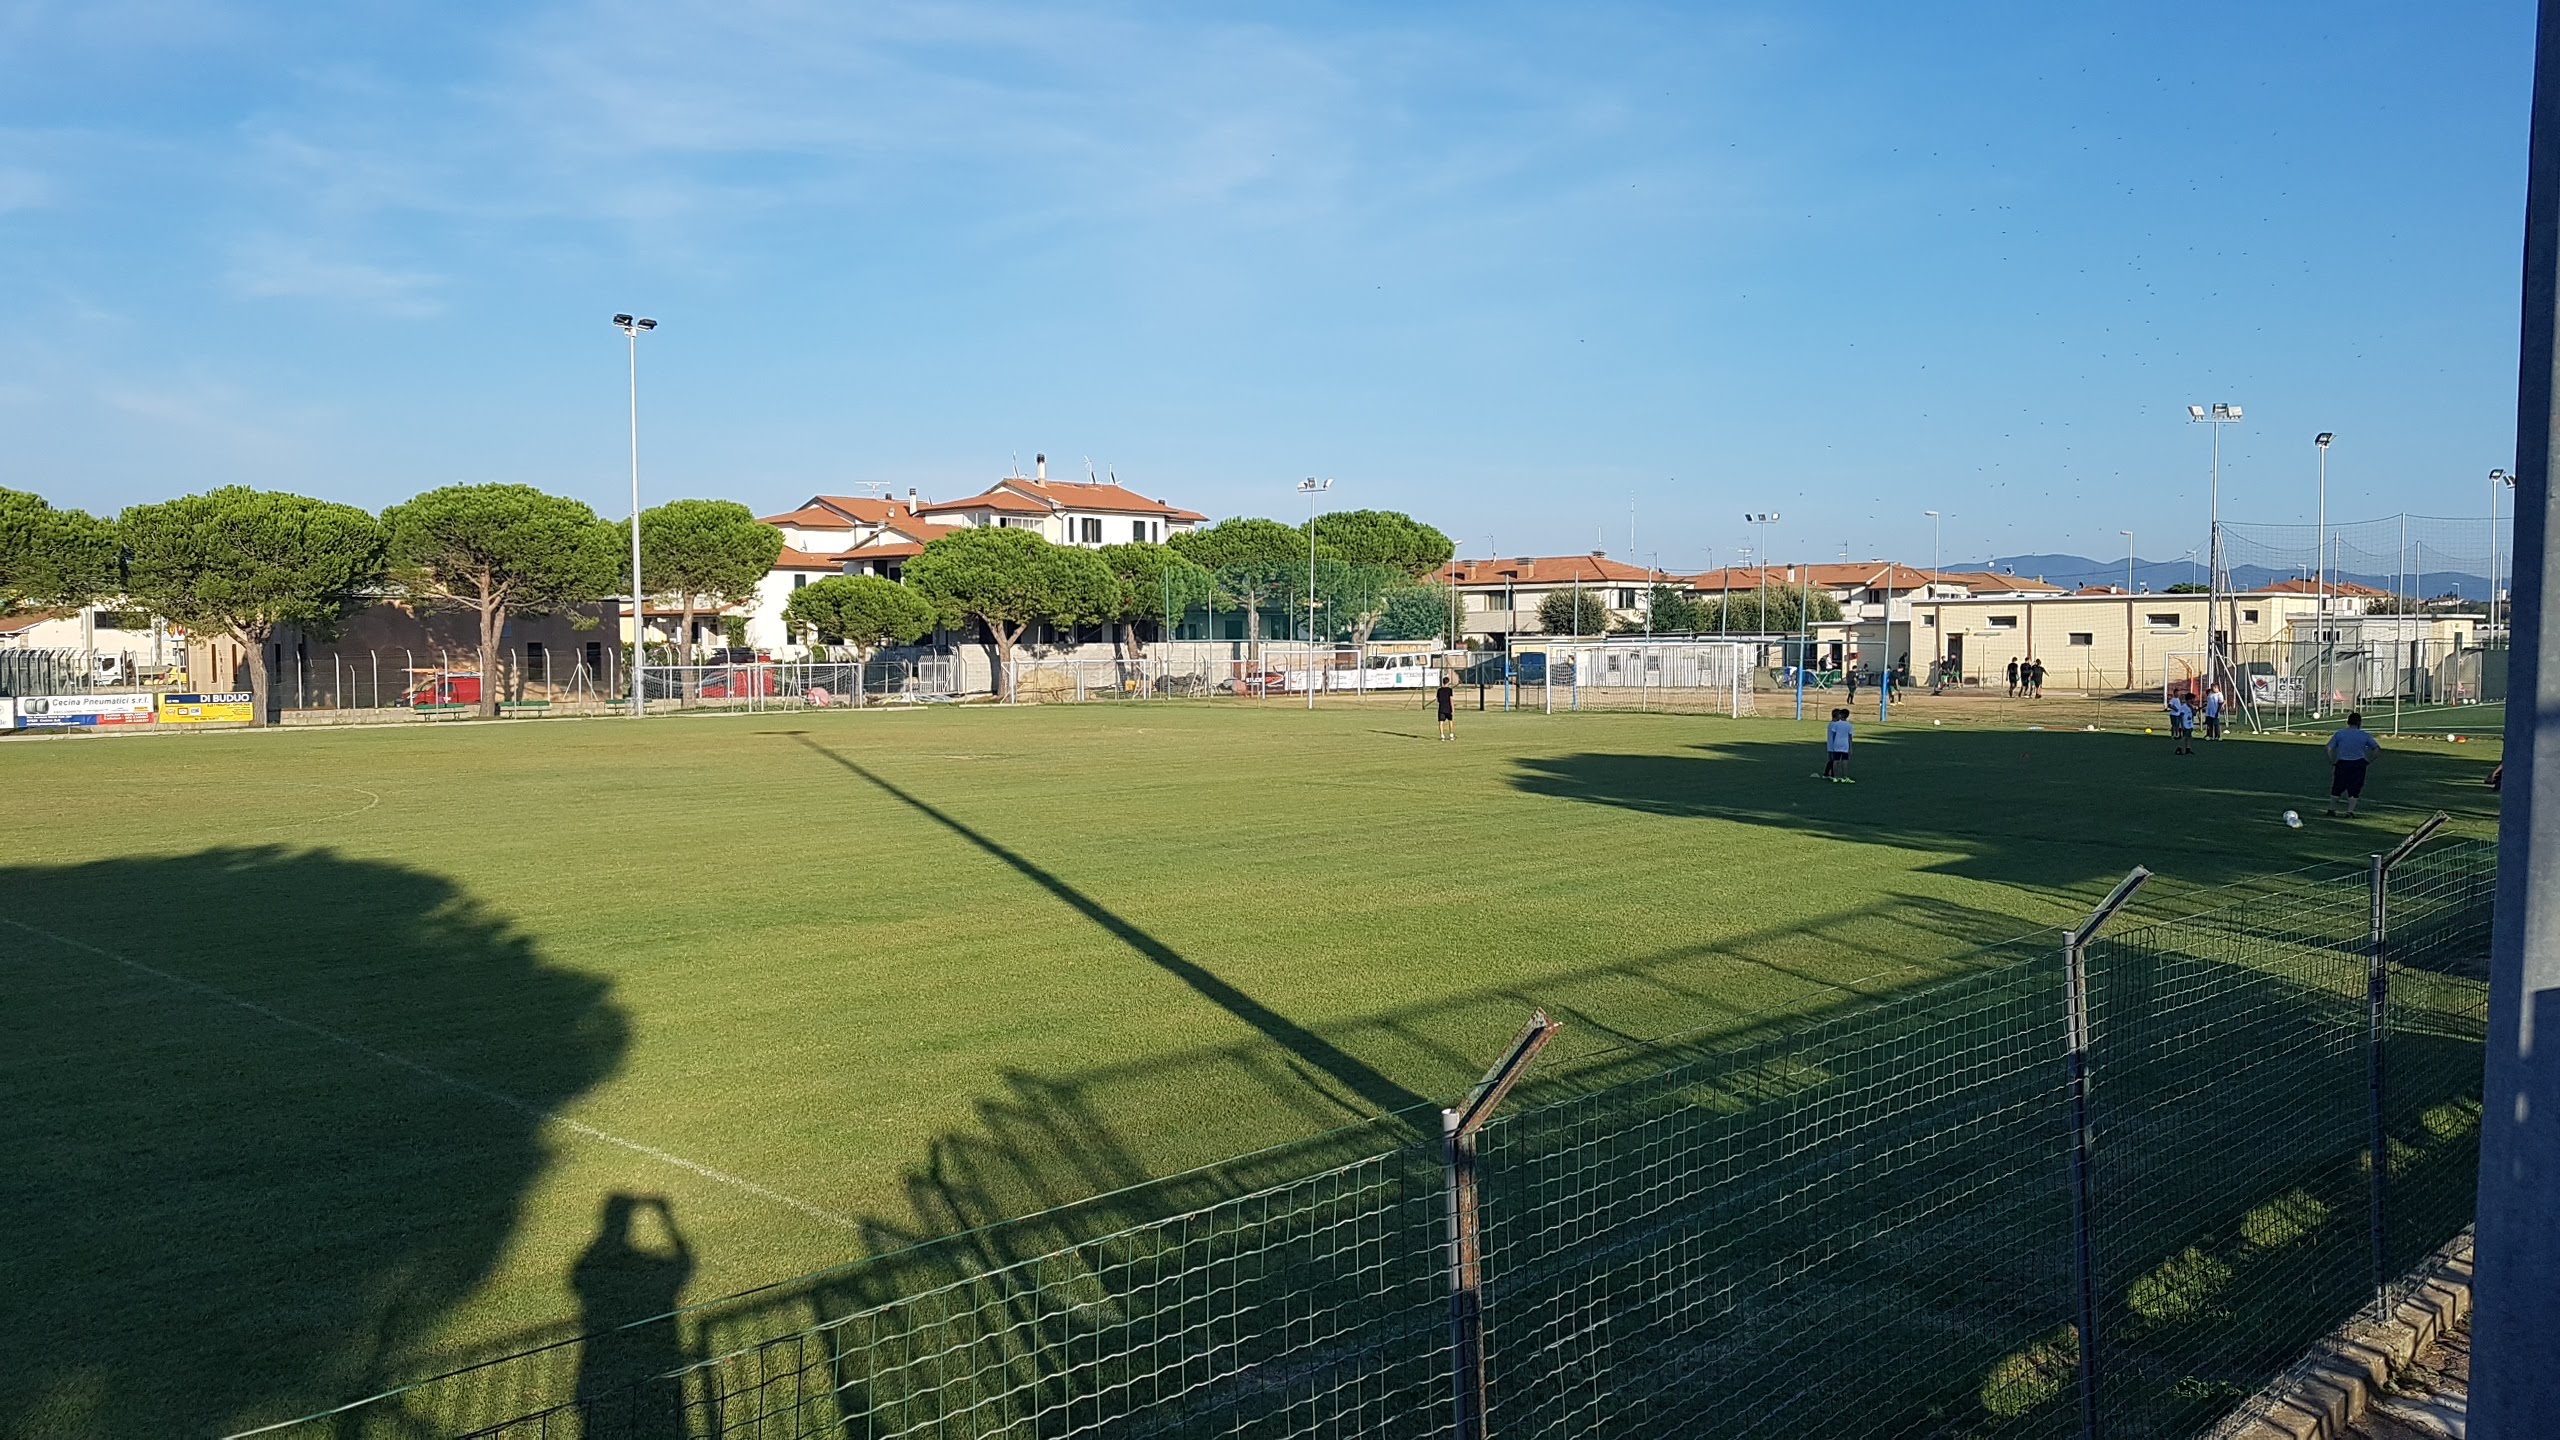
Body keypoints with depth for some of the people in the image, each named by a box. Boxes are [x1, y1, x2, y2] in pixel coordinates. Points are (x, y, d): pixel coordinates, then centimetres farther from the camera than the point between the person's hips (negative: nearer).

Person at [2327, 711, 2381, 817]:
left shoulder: (2340, 734, 1)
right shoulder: (2364, 736, 1)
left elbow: (2329, 748, -6)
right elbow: (2377, 749, -2)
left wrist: (2332, 761, 1)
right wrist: (2369, 760, 5)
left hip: (2342, 763, 0)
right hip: (2358, 764, 0)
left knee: (2337, 787, 13)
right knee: (2354, 789, 7)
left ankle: (2332, 809, 14)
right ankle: (2350, 811, 1)